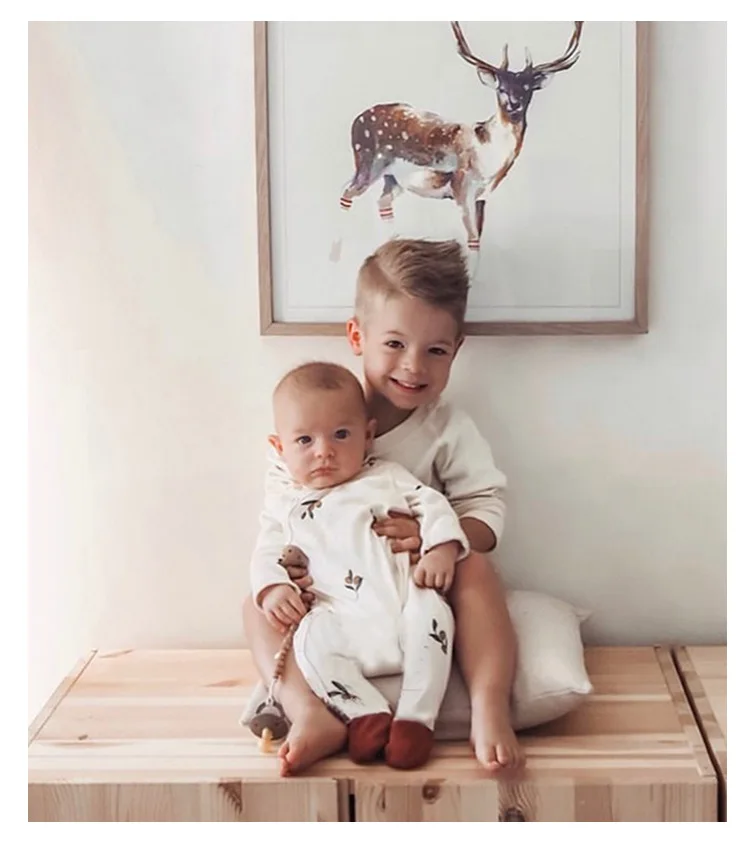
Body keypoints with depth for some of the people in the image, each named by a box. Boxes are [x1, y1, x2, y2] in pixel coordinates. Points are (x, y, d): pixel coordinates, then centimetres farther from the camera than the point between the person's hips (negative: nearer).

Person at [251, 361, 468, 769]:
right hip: (344, 625, 0)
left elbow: (432, 506, 9)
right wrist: (272, 588, -8)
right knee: (312, 639, -30)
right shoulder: (285, 503, 19)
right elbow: (268, 554, 14)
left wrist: (442, 550, -10)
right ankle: (365, 713, -24)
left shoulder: (387, 478, 16)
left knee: (430, 611, -30)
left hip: (403, 610, 0)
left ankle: (416, 717, -24)